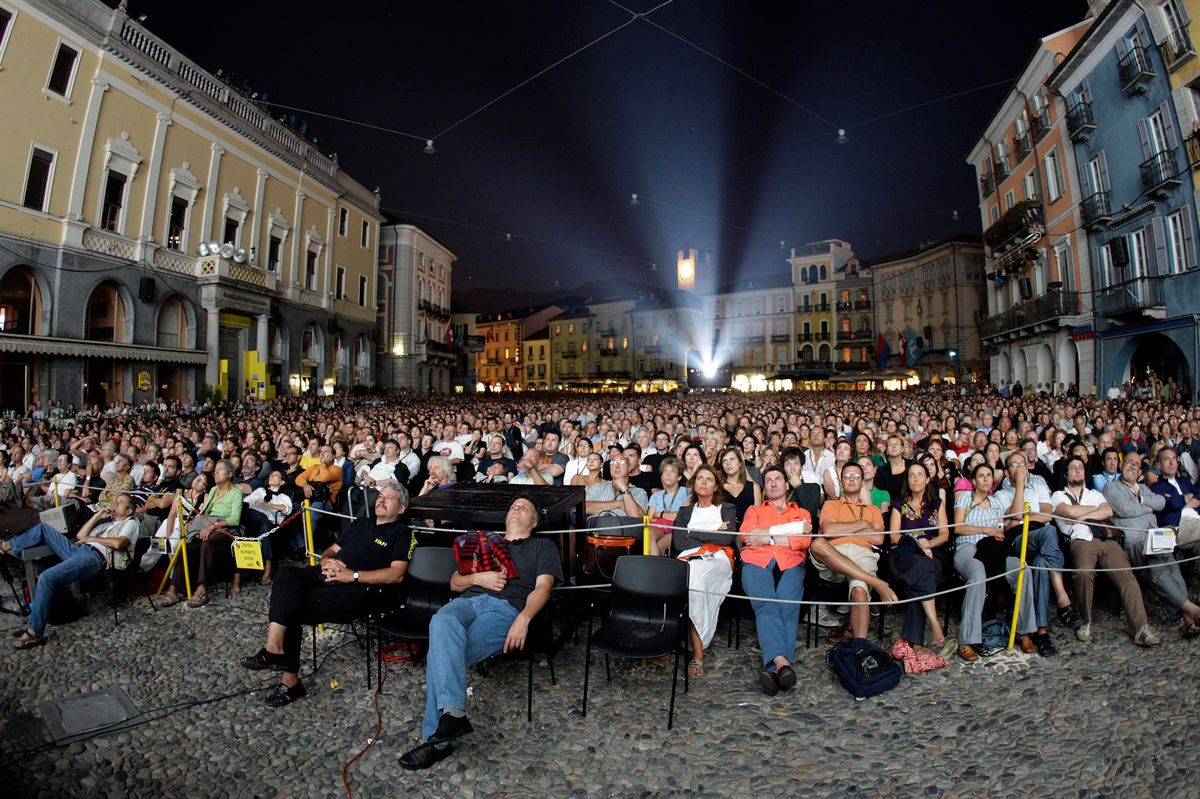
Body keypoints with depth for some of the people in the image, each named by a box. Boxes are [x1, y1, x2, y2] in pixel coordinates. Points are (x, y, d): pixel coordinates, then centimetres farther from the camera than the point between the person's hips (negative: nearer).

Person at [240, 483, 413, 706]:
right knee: (287, 574, -23)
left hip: (354, 590, -6)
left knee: (291, 610, -21)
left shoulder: (401, 532, 4)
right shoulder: (361, 522, 27)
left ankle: (290, 680, -12)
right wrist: (326, 561, 3)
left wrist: (353, 575, -13)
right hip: (327, 577, 6)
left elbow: (396, 574, -8)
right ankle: (274, 649, -25)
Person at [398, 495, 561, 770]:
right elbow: (454, 583, 30)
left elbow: (543, 587, 5)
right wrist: (477, 577, 5)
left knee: (441, 656, -29)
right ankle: (452, 713, -40)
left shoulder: (543, 546, 23)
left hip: (507, 608, -3)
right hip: (467, 601, 4)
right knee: (442, 622, -35)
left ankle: (436, 738, -24)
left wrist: (524, 618, -15)